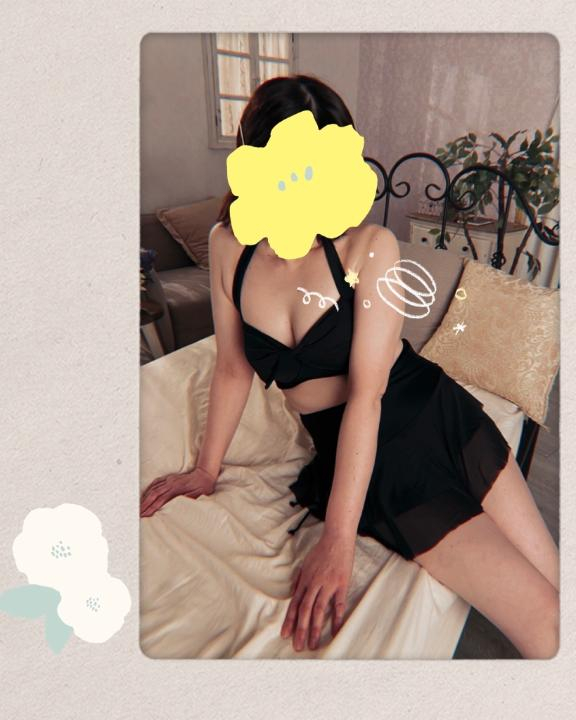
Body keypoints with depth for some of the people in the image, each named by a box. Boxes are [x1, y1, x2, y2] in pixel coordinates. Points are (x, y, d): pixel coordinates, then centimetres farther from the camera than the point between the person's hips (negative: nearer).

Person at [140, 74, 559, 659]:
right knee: (544, 622, -4)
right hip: (369, 458, 0)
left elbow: (366, 391, -19)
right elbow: (233, 369, 4)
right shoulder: (228, 245, -3)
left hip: (442, 420, 0)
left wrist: (337, 539, -20)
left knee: (553, 583, 7)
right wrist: (206, 469, 10)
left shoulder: (370, 247, -13)